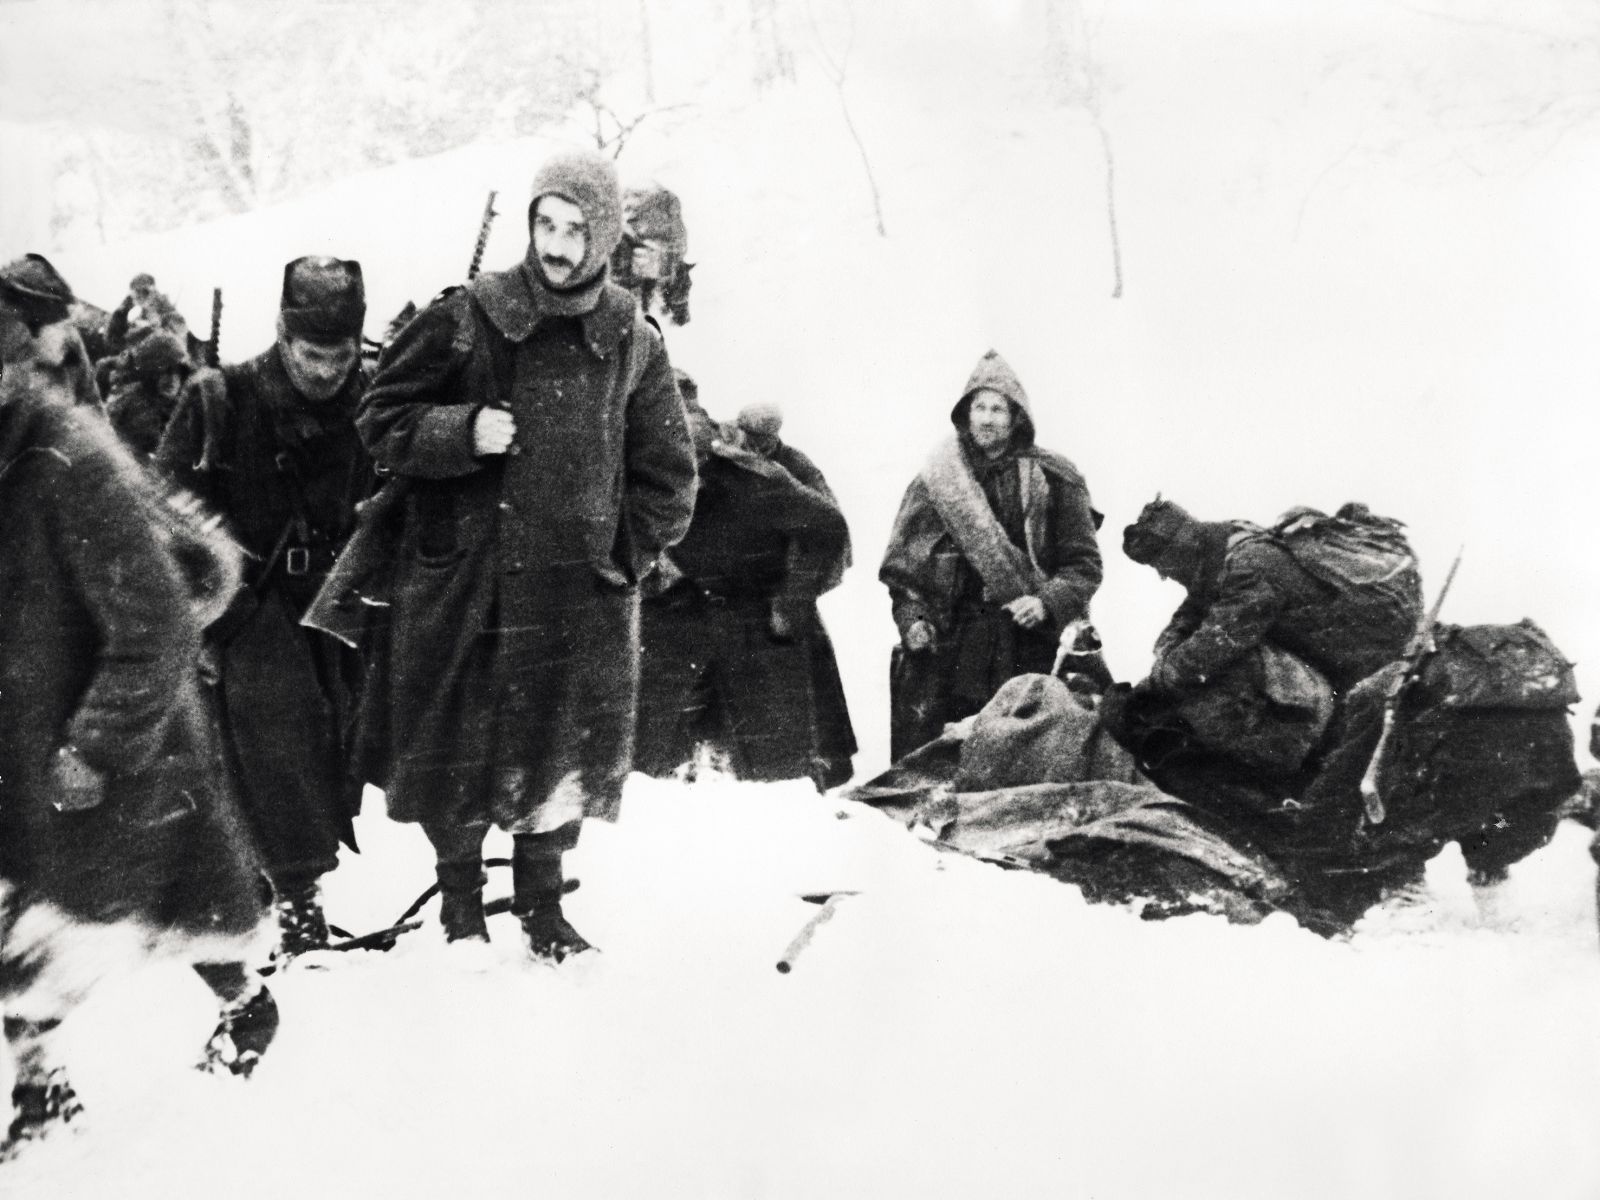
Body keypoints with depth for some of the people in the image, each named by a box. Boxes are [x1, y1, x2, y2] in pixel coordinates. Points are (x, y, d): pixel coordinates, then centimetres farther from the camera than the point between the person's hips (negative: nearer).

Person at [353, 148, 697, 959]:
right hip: (460, 585, -1)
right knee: (456, 751, 7)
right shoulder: (464, 321, -4)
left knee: (562, 754, 9)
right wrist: (462, 431, -17)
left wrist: (625, 554, 1)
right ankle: (459, 897, 28)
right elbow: (382, 420, 1)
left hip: (577, 591, 2)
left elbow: (666, 473, 12)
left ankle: (541, 902, 27)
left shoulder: (633, 343, 4)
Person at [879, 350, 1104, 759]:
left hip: (1029, 648, -1)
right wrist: (912, 618, -3)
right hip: (949, 650, 1)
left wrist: (1047, 602, -12)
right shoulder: (936, 481, 10)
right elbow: (902, 566, 13)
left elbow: (1084, 564, 4)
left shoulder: (1052, 480, 5)